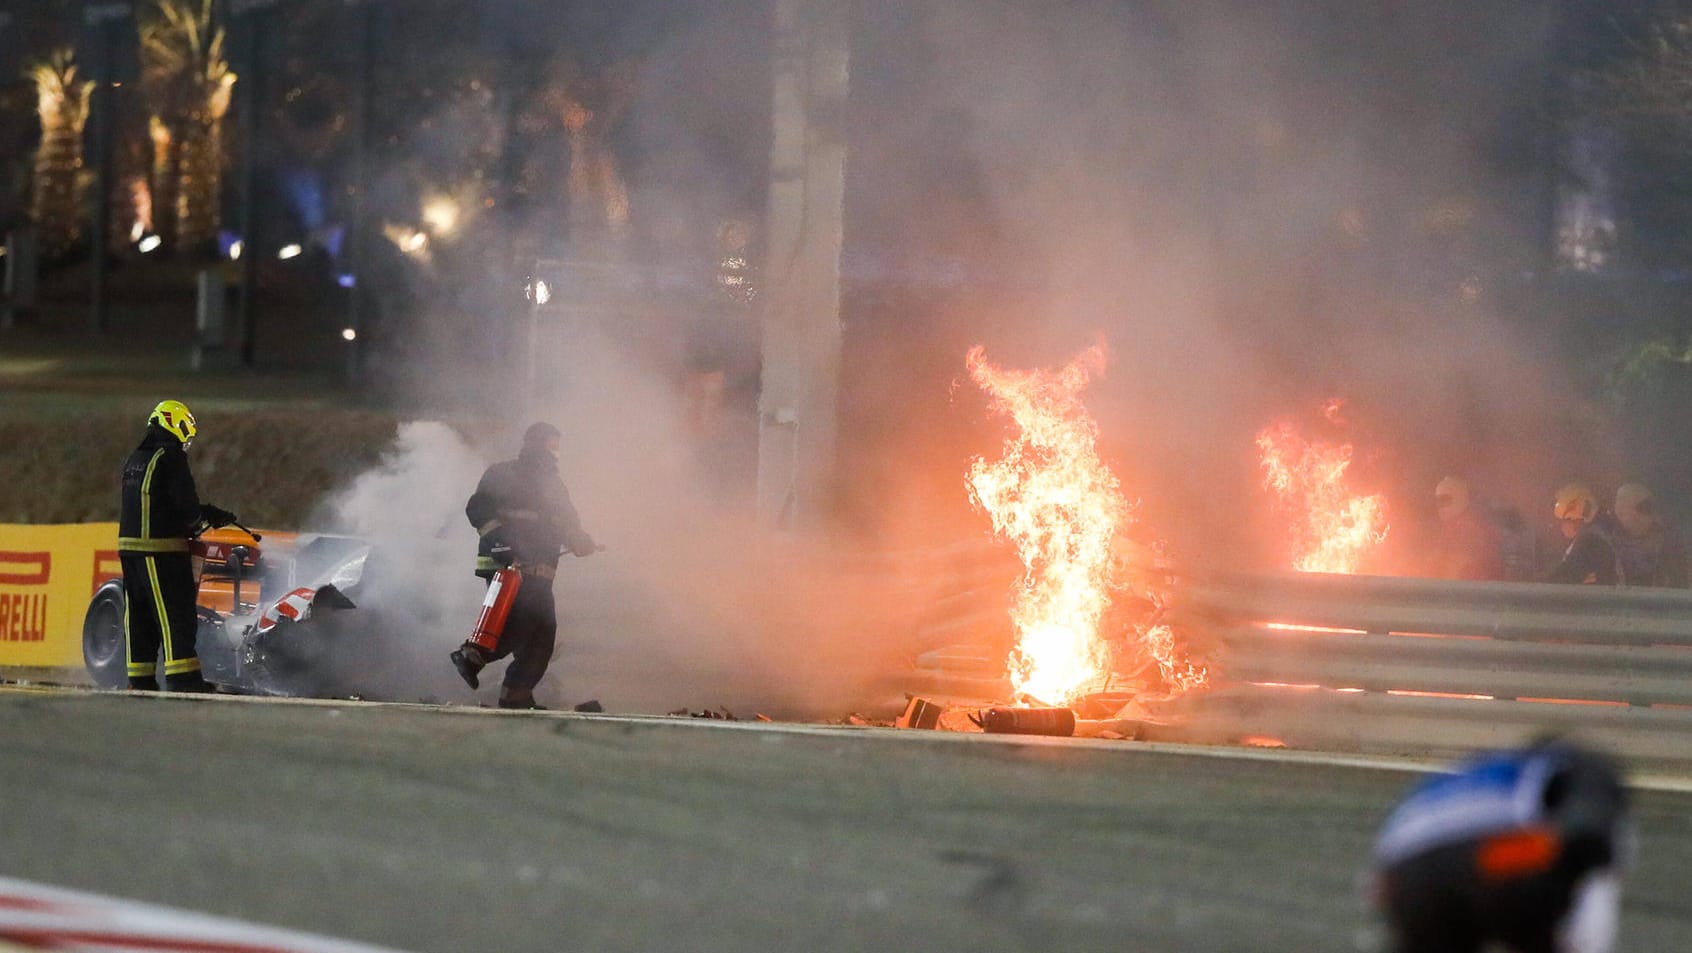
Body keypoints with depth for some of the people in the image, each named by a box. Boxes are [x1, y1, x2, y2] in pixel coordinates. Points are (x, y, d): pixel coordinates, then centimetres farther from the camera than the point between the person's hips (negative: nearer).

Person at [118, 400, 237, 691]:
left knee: (138, 616, 10)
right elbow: (186, 506, -13)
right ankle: (183, 680, -13)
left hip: (129, 545, 8)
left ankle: (140, 680, 10)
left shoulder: (134, 460, 17)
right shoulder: (170, 457, -9)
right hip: (162, 548, -8)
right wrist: (210, 517, 8)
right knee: (176, 616, -8)